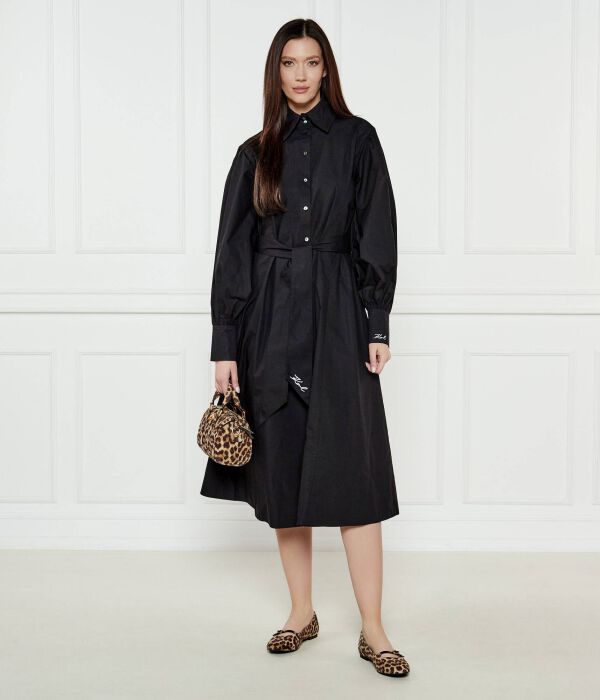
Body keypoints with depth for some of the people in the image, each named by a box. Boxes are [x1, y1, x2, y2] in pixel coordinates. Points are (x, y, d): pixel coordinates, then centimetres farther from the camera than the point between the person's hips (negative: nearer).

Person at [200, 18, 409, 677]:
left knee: (351, 471, -6)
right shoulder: (255, 154, 10)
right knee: (281, 468, 7)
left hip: (338, 319, -2)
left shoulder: (356, 139, 6)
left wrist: (377, 326, -6)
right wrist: (226, 345, 1)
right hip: (270, 320, 3)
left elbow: (377, 237, 2)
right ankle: (302, 613, 21)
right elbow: (232, 253, 7)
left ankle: (372, 629, 1)